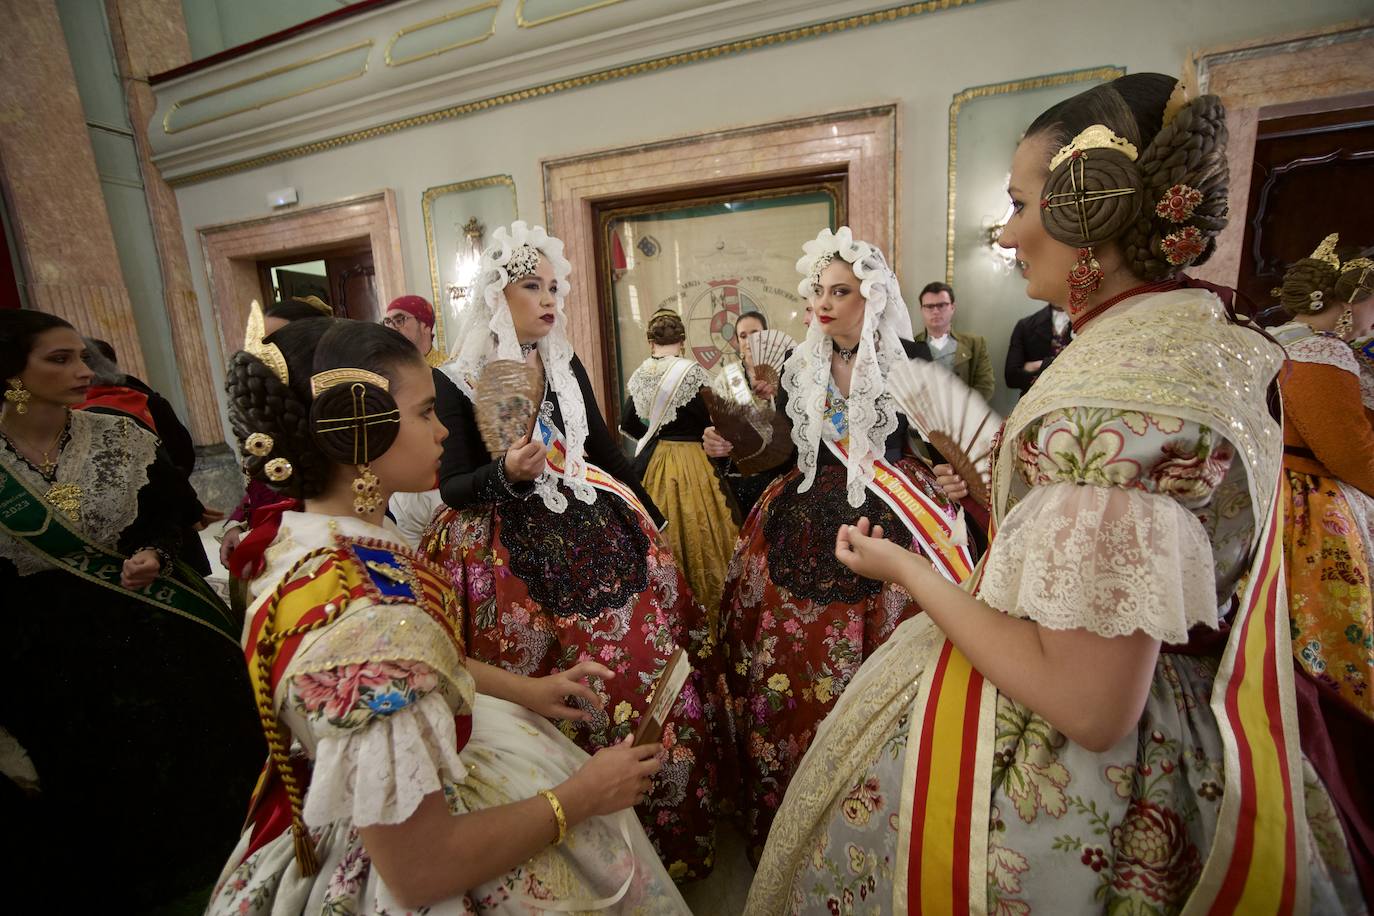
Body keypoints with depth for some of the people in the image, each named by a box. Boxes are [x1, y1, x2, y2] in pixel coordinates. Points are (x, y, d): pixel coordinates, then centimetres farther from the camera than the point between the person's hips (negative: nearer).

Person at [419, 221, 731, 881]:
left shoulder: (568, 366, 8)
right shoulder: (457, 382, -6)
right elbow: (452, 486, -4)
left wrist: (650, 513, 18)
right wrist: (506, 473, -24)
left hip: (599, 530, 5)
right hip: (514, 551, -4)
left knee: (645, 657, 6)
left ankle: (665, 824, 31)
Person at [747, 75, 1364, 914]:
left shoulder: (1112, 403, -30)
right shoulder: (1213, 339, 0)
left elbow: (1091, 708, -27)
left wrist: (905, 570, -18)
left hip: (1057, 775, -8)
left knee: (863, 801, 15)